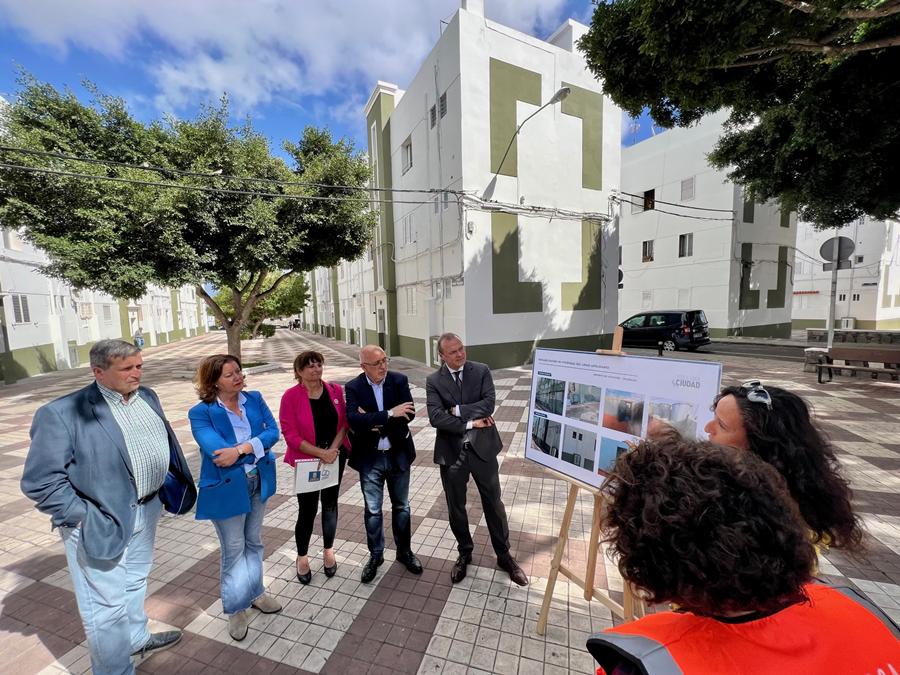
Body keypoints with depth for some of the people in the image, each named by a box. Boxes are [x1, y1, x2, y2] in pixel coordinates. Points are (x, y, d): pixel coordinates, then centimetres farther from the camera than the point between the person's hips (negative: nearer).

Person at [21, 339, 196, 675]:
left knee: (135, 582, 28)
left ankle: (136, 639, 51)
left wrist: (172, 487, 8)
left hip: (146, 510, 7)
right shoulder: (63, 413, -19)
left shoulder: (147, 397, 1)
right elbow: (40, 480, -16)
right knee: (107, 606, 9)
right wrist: (81, 517, -16)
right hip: (101, 523, -6)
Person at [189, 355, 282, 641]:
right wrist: (256, 446, -19)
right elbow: (218, 452, -26)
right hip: (226, 488, -4)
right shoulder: (201, 413, -16)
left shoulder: (255, 399, -4)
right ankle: (236, 608, 35)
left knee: (253, 542, 22)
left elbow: (273, 432, -11)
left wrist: (240, 449, -25)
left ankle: (255, 592, 44)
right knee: (233, 549, 12)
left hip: (258, 482, 4)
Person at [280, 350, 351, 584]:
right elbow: (290, 434, -15)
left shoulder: (335, 390, -6)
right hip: (307, 460, -3)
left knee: (330, 504, 17)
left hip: (335, 456, 3)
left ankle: (328, 551, 39)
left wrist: (333, 449, -15)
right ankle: (302, 557, 35)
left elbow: (345, 422, -3)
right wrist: (321, 453, -19)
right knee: (307, 510, 8)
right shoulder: (290, 396, -14)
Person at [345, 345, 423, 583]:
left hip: (399, 455, 1)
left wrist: (374, 421, -22)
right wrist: (389, 414, -32)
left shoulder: (399, 380, -9)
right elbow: (353, 419, -26)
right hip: (370, 458, -1)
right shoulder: (353, 387, -11)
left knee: (401, 507, 18)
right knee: (373, 510, 15)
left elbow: (408, 414, -19)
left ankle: (404, 551, 40)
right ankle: (375, 555, 38)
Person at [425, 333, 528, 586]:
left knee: (494, 504, 15)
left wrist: (458, 410, -18)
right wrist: (470, 423, -19)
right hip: (451, 451, 1)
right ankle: (464, 553, 43)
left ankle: (504, 556, 38)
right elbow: (435, 418, -17)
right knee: (456, 507, 18)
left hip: (483, 448, 0)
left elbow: (489, 404, -17)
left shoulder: (481, 371, -5)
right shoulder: (433, 380, -6)